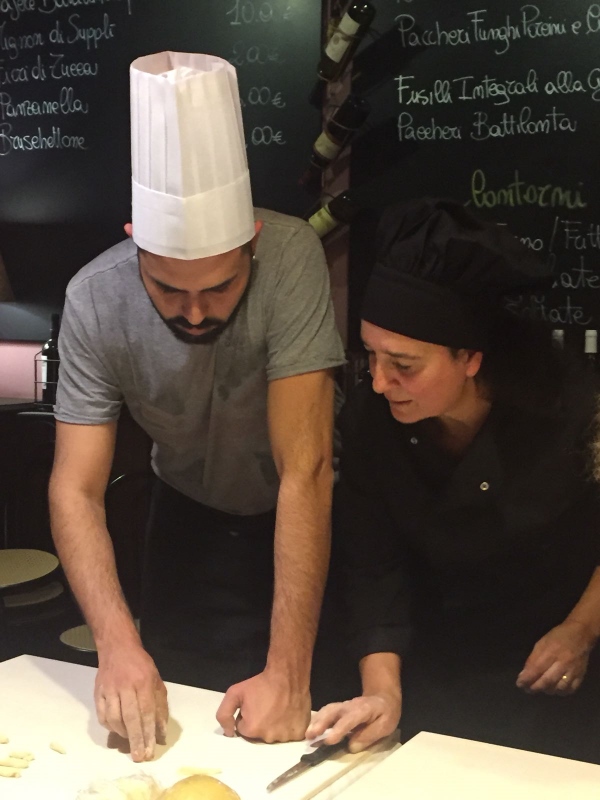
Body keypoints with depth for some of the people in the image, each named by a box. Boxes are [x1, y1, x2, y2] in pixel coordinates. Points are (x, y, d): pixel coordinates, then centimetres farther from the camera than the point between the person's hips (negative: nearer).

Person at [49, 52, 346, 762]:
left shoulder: (290, 256, -33)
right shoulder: (94, 301, -24)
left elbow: (304, 470, -35)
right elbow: (76, 489, -23)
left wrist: (288, 674, -36)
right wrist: (117, 643, -39)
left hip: (298, 519, -2)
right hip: (189, 512, 2)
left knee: (292, 740, 5)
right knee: (162, 721, 10)